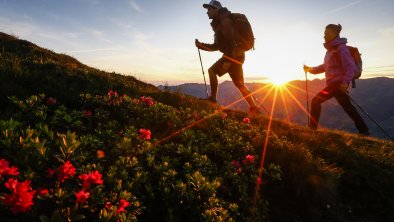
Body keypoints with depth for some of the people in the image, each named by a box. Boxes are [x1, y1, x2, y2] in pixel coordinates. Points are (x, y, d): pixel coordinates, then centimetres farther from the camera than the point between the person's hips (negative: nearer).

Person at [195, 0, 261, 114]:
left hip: (234, 54, -10)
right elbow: (217, 46, 22)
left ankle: (213, 98, -9)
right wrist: (201, 45, 12)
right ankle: (254, 108, 13)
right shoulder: (218, 24, 22)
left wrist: (227, 60, -26)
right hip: (236, 55, 10)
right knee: (239, 84, 10)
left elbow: (230, 40, -20)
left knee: (212, 70, -11)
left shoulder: (224, 20, -8)